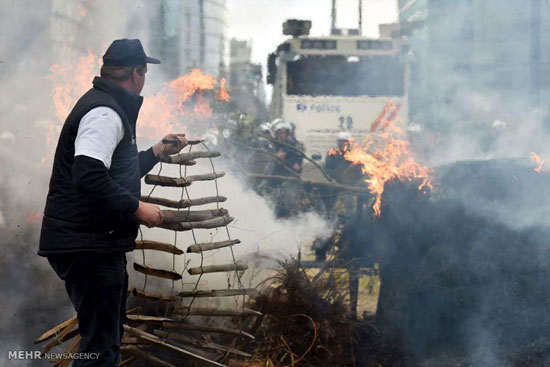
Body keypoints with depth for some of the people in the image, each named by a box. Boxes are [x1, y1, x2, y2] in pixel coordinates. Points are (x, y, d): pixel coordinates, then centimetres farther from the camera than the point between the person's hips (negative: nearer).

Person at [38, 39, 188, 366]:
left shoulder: (106, 106, 20)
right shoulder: (104, 112, -15)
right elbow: (89, 176, -29)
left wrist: (158, 152, 28)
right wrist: (137, 208, -22)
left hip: (97, 243, 11)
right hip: (88, 245, -11)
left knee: (109, 333, 21)